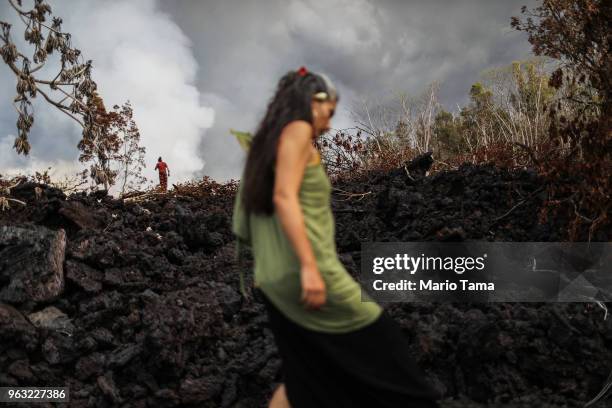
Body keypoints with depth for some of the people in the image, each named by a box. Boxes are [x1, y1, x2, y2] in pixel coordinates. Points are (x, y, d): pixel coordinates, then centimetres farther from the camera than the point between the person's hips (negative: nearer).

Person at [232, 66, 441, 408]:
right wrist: (309, 266, -26)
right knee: (380, 346, 3)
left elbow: (246, 219, 21)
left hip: (276, 280, 9)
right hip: (303, 270, -9)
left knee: (306, 380, 11)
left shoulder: (266, 141, 21)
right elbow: (284, 197, -19)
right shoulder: (297, 130, -5)